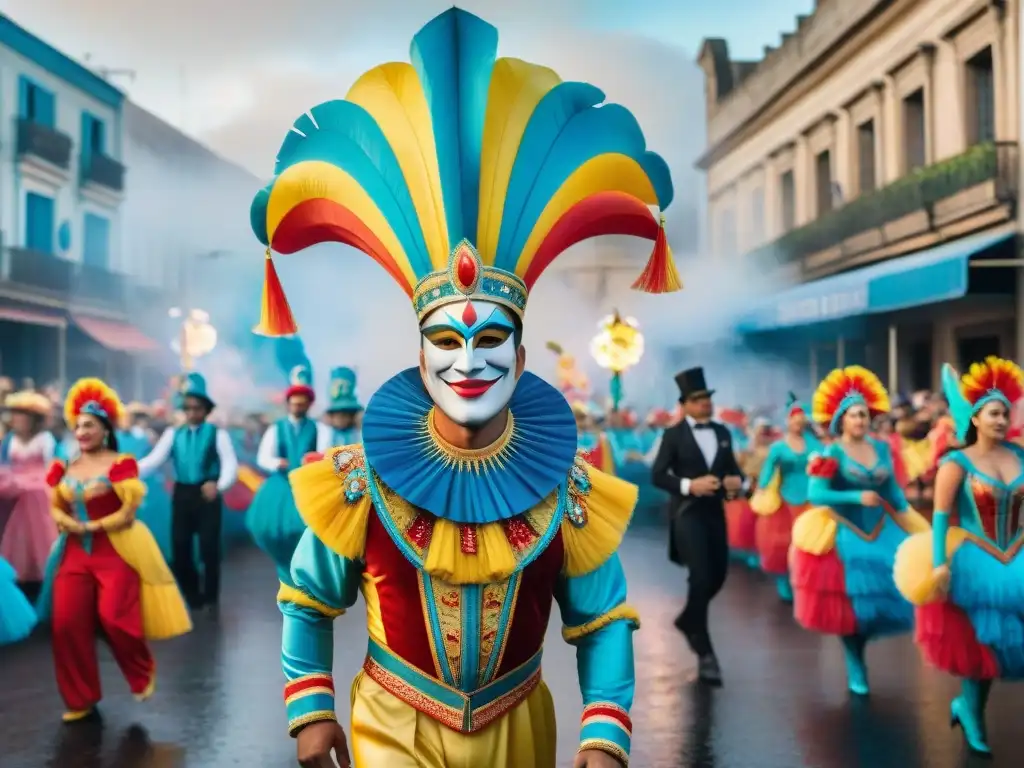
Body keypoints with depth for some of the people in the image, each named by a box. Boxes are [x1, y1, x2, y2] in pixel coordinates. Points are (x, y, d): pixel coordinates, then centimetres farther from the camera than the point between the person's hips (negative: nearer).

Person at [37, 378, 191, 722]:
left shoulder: (121, 464, -7)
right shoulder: (67, 469, 9)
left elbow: (128, 512, -11)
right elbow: (57, 508, 11)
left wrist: (93, 526, -14)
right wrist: (69, 524, -9)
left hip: (116, 550, -5)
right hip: (75, 552, 5)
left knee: (113, 618, -13)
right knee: (67, 623, -4)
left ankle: (143, 671, 19)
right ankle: (81, 700, 12)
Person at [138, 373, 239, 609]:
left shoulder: (217, 433, 0)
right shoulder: (173, 433, 10)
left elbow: (230, 464, -11)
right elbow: (154, 460, 0)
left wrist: (219, 485, -31)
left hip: (207, 494, -3)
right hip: (181, 495, 4)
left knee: (209, 547, 0)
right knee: (180, 548, 8)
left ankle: (210, 597, 17)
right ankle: (192, 597, 25)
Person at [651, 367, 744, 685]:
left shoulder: (722, 432, 10)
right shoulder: (674, 435, -4)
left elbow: (733, 469, 14)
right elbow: (657, 475, -9)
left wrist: (738, 482, -9)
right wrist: (689, 485, -22)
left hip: (715, 512, 6)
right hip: (688, 513, -6)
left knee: (718, 575, 11)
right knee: (701, 578, -11)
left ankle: (687, 620, 38)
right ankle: (705, 653, -3)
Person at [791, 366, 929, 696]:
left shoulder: (882, 448, 4)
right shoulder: (831, 454, -12)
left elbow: (893, 490, 13)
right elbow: (815, 495, -19)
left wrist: (910, 524, 7)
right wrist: (857, 497, -24)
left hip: (881, 532, 5)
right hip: (845, 534, -5)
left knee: (883, 593, 5)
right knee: (850, 599, 1)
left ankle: (859, 646, 28)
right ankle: (854, 662, 18)